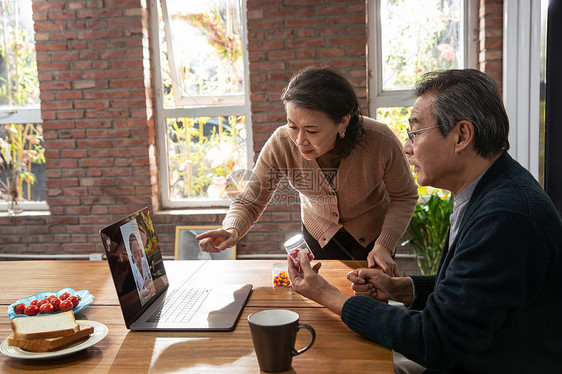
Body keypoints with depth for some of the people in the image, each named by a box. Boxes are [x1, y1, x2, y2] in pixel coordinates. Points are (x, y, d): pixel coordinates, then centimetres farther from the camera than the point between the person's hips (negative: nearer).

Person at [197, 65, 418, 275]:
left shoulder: (380, 142, -35)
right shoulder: (280, 145, -31)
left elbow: (404, 197, -17)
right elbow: (250, 201, -20)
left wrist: (384, 245, -27)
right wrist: (232, 231, -41)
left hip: (373, 231, -1)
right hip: (319, 231, 1)